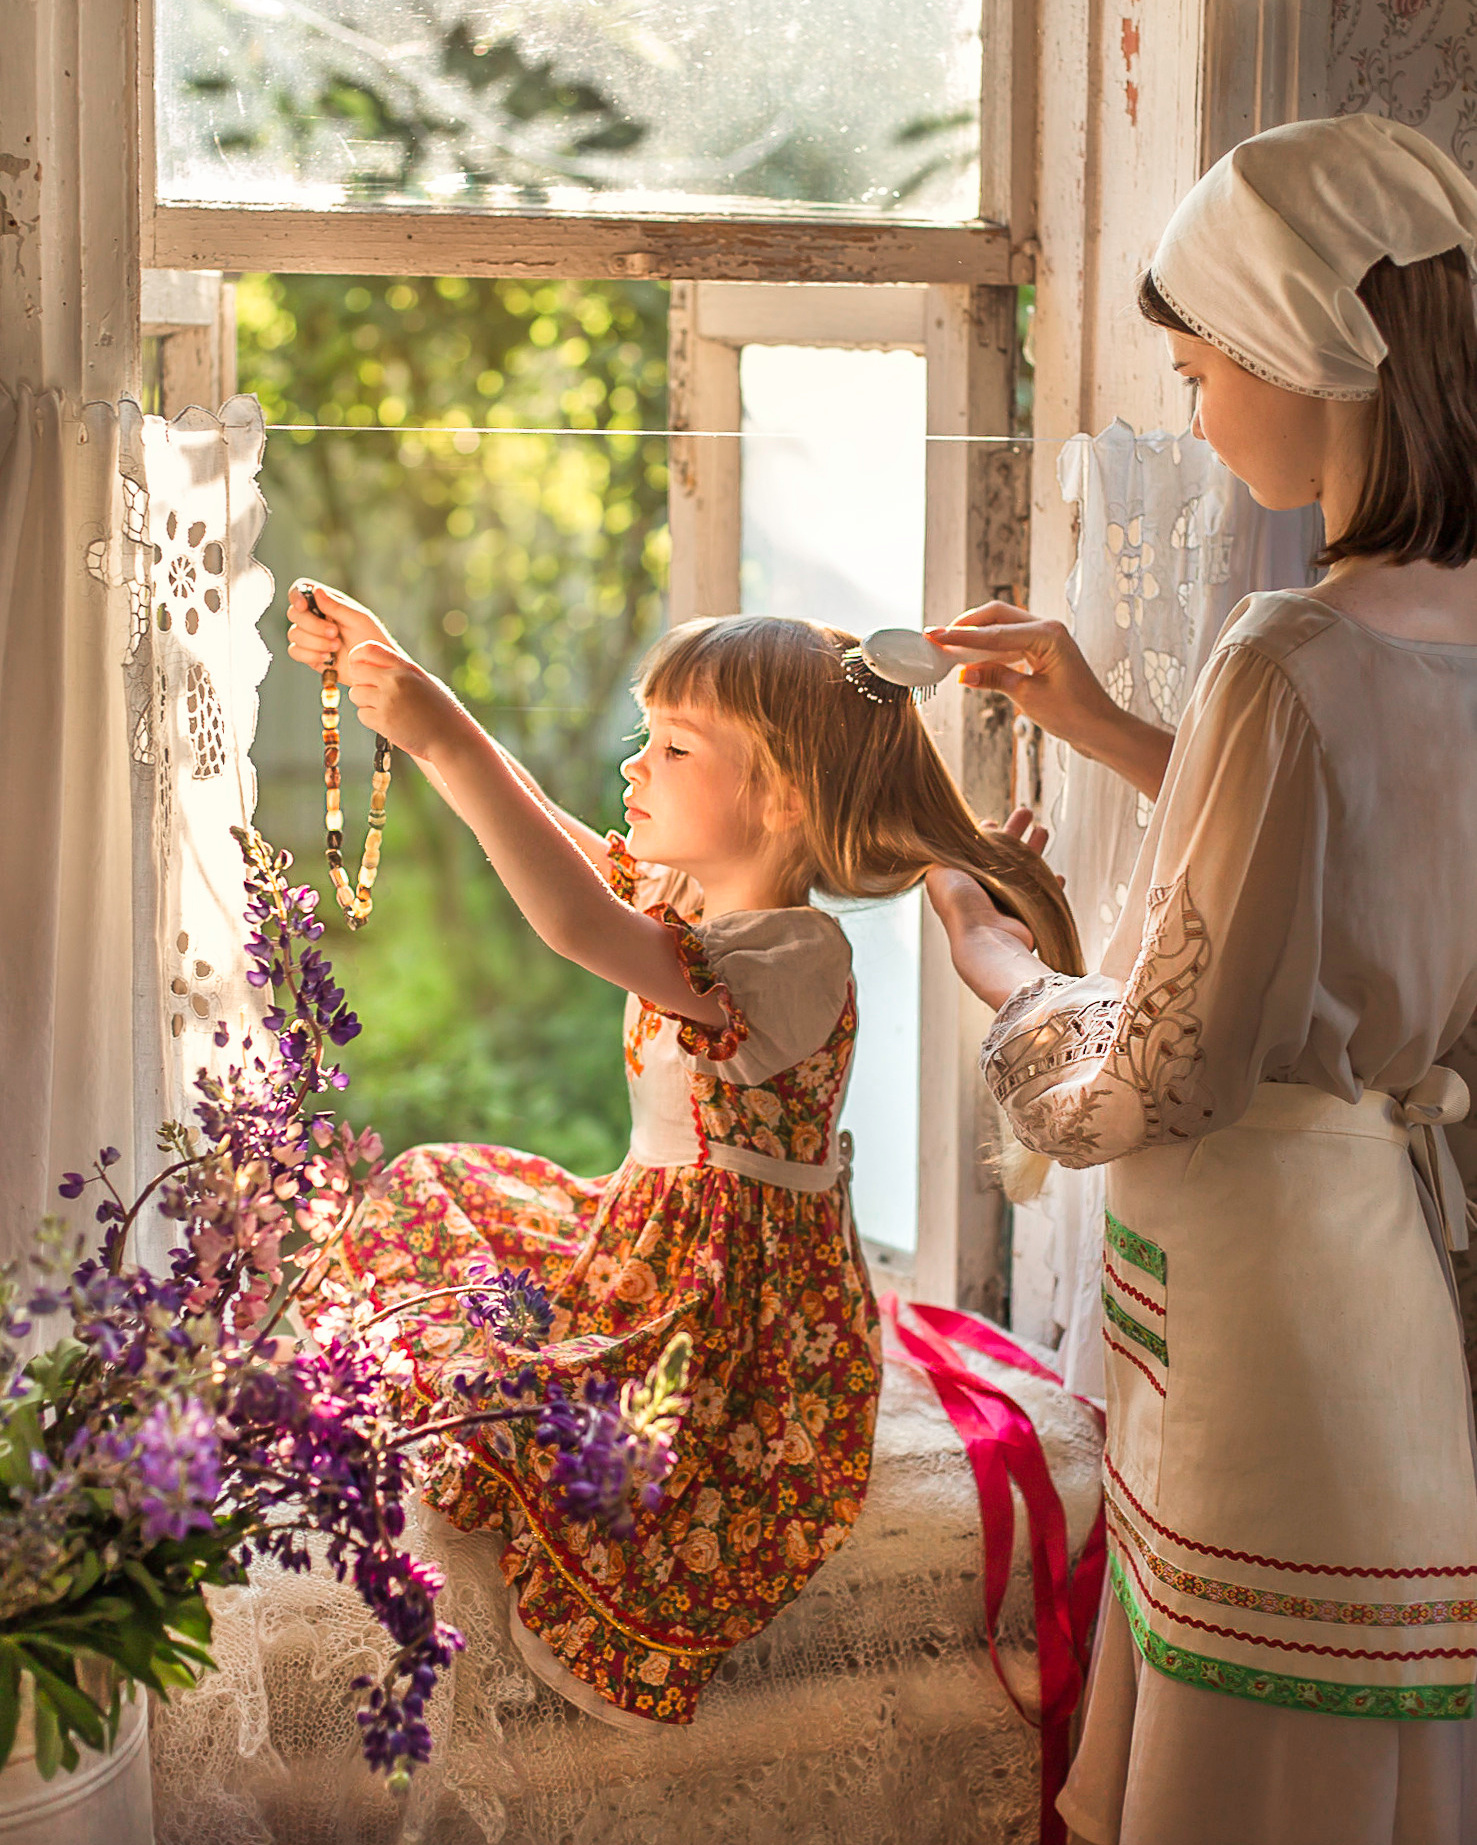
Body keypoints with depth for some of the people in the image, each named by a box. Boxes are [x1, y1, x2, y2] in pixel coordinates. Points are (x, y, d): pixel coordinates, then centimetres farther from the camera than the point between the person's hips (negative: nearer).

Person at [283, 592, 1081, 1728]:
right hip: (652, 1239, 10)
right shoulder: (687, 893, 3)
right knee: (432, 1197, 17)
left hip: (742, 1306, -10)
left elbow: (580, 926, -43)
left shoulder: (795, 957, -27)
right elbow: (531, 826, 9)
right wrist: (386, 677, 1)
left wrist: (447, 740, -44)